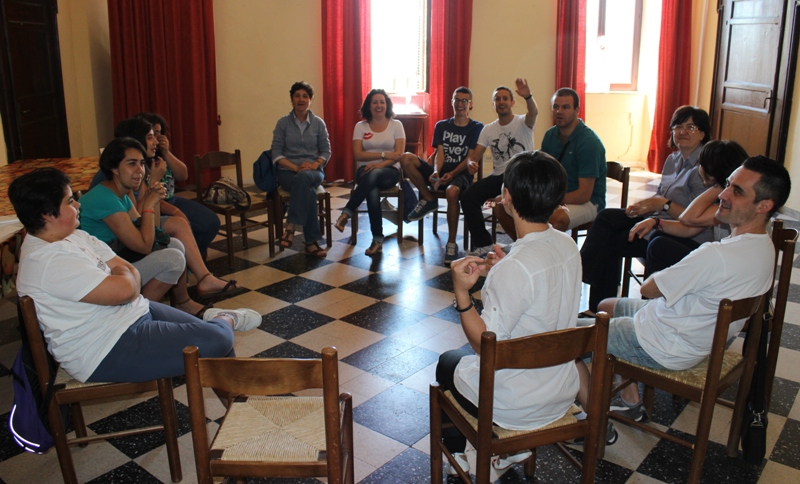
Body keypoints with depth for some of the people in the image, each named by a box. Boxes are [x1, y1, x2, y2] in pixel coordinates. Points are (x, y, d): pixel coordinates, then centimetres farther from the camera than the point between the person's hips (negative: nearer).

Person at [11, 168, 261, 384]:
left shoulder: (73, 237, 7)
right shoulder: (50, 261, -25)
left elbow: (129, 270, 7)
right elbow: (124, 289, -28)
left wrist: (124, 276, -16)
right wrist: (123, 274, -5)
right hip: (105, 352, -10)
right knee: (217, 341, -12)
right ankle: (225, 320, 16)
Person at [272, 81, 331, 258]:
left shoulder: (319, 123, 8)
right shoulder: (283, 123, 4)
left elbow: (326, 151, 6)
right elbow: (276, 153, -2)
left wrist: (314, 164, -15)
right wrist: (296, 167, -17)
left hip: (314, 171, 1)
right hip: (288, 171, -1)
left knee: (304, 178, -39)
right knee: (308, 191, -35)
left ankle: (291, 225, -35)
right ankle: (311, 242, -32)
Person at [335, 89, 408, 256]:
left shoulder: (396, 125, 7)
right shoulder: (360, 126, 9)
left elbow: (399, 154, -3)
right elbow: (358, 154, -2)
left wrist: (379, 165, -19)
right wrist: (384, 154, -11)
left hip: (389, 171, -1)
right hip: (366, 170, 1)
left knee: (373, 175, -39)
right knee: (372, 191, -36)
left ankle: (347, 213, -35)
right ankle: (378, 239, -30)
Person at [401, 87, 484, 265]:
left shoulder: (477, 128, 5)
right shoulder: (441, 126, 16)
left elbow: (470, 158, -4)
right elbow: (440, 153, 3)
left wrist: (452, 174, -21)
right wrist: (436, 172, -19)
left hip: (461, 174, -4)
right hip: (441, 172, 4)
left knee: (452, 192, -41)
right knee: (406, 158, -20)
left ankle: (451, 244, -28)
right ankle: (429, 200, -9)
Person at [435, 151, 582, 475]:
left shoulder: (515, 268, -31)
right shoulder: (568, 247, -7)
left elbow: (485, 344, -24)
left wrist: (461, 292, -25)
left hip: (515, 406, -7)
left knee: (447, 363, 22)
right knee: (465, 353, 30)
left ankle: (457, 455, 38)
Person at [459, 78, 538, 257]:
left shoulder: (523, 123, -1)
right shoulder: (488, 129, 11)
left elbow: (534, 112, -26)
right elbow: (474, 156, 8)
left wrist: (528, 96, -49)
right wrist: (471, 163, -18)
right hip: (498, 176, 4)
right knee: (468, 196, -18)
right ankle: (483, 244, -5)